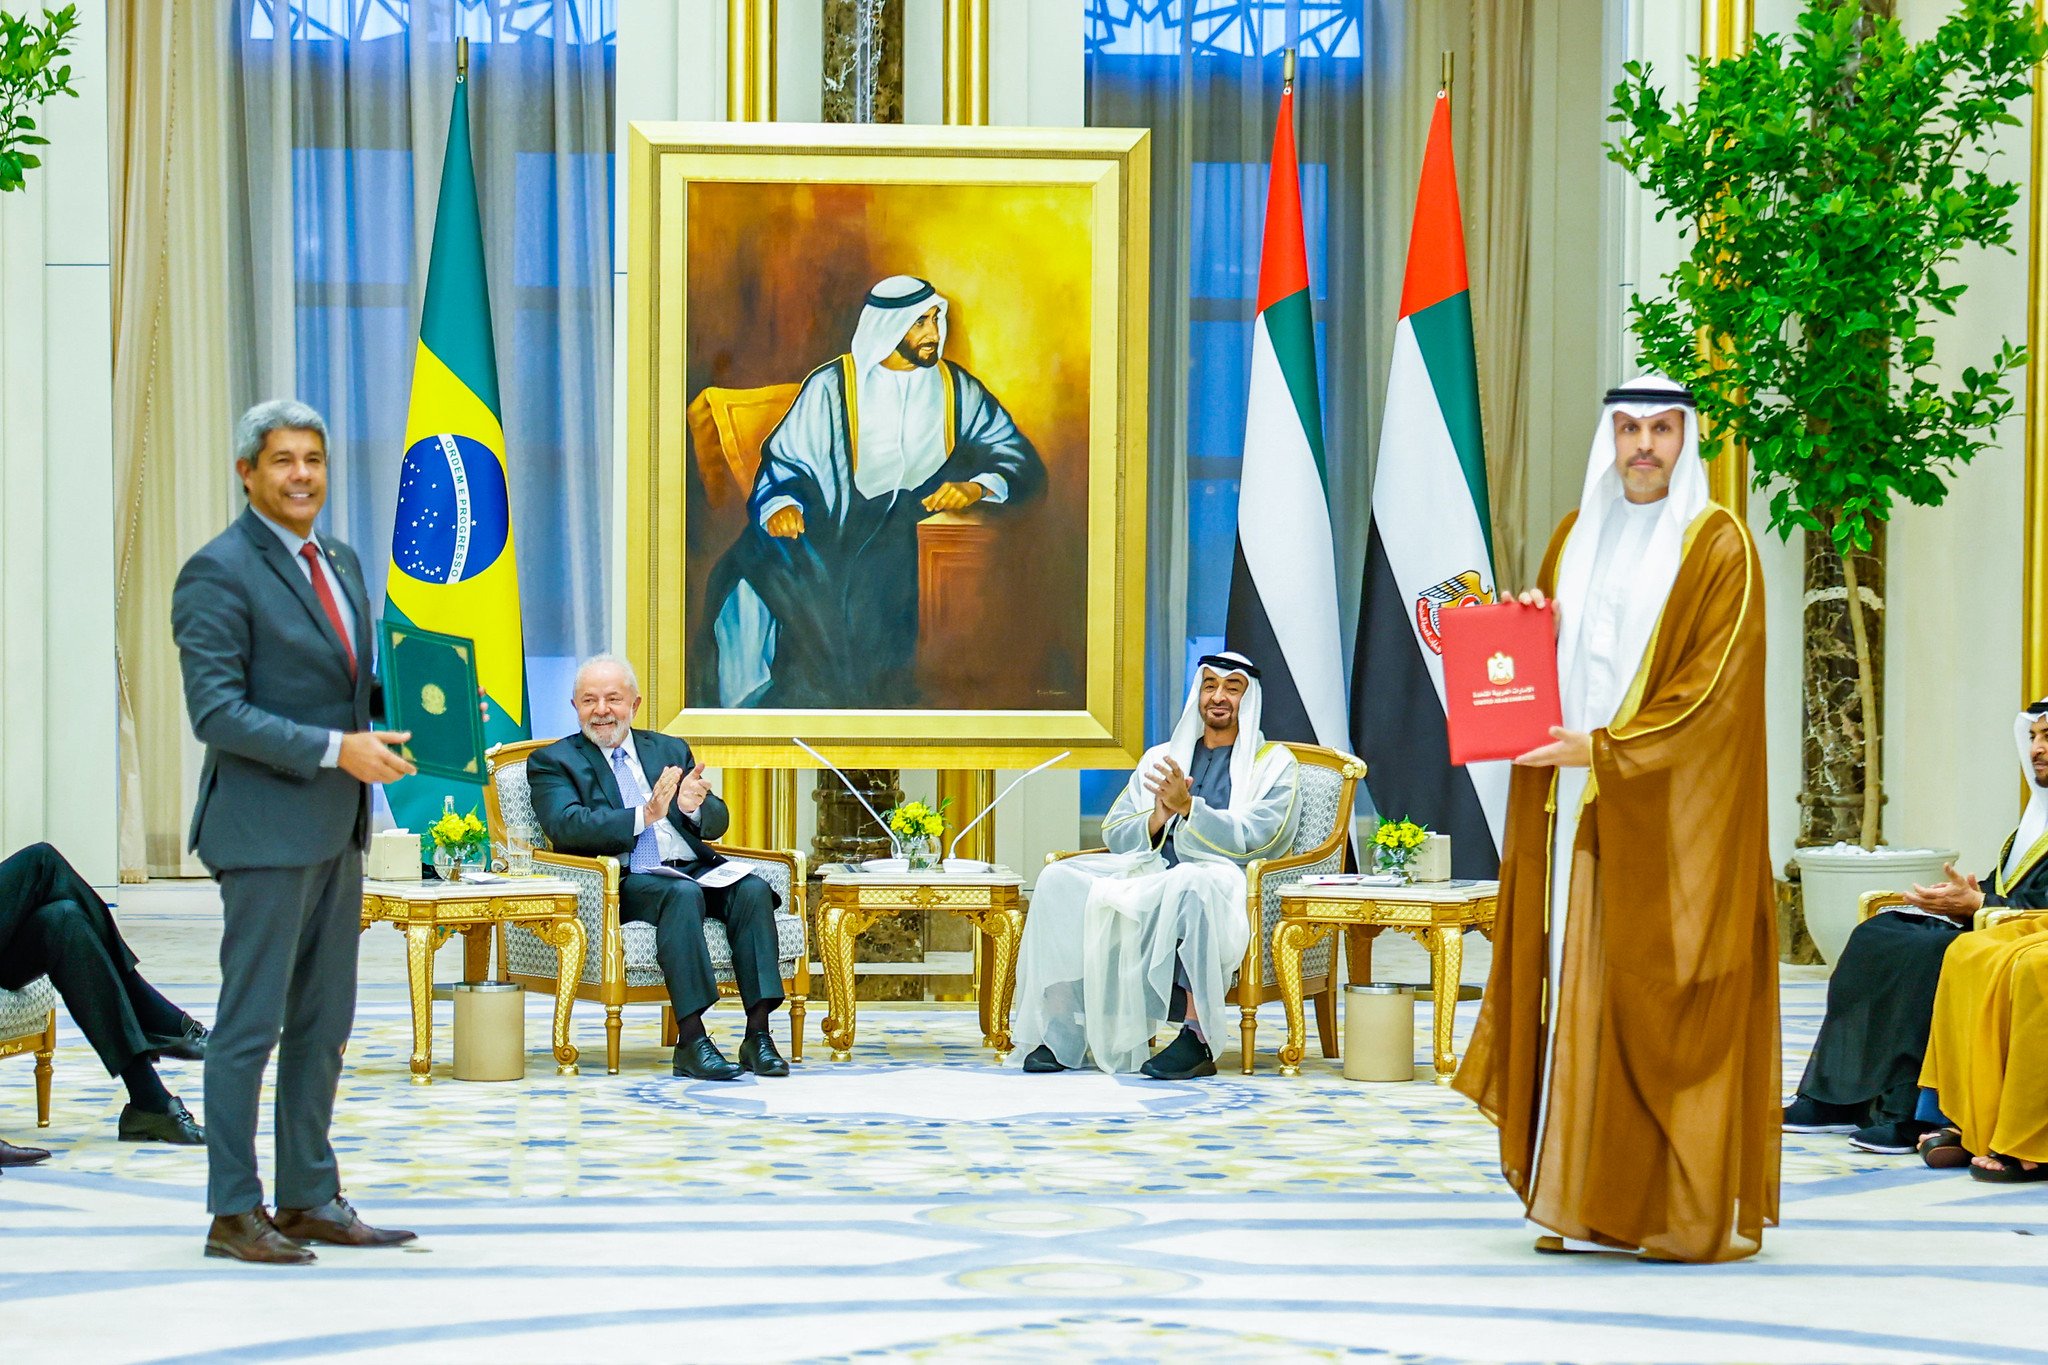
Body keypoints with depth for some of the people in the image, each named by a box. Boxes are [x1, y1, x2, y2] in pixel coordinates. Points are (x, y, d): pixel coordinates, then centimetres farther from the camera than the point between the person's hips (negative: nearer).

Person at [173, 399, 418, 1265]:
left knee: (324, 1022, 11)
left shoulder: (340, 564, 15)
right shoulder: (219, 574, -11)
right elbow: (216, 712, -18)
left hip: (337, 827, 8)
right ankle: (233, 1211, 3)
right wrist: (336, 750, -23)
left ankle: (309, 1199, 19)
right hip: (265, 828, -8)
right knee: (251, 1023, -4)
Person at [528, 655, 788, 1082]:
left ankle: (758, 1035, -29)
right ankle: (692, 1042, -40)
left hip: (693, 868, 5)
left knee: (753, 890, -25)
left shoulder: (671, 751, 22)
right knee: (682, 895, -35)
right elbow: (564, 825, -11)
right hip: (623, 882, -5)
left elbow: (717, 822, 13)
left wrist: (694, 807, -13)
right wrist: (643, 817, -24)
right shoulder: (552, 761, 9)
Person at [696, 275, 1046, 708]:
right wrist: (781, 504, -18)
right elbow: (786, 460, 5)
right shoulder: (832, 386, 8)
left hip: (923, 522, 0)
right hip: (840, 523, 0)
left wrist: (976, 486, -15)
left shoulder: (957, 388, 13)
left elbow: (1019, 458, 6)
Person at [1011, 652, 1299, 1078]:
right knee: (1060, 879, -20)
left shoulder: (1273, 763, 10)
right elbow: (1113, 832, 16)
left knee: (1191, 883, -42)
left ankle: (1197, 1039, -43)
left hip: (1226, 880, -5)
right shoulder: (1161, 757, 23)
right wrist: (1156, 819, -5)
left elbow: (1253, 838, -6)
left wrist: (1188, 807, -18)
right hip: (1150, 871, 5)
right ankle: (1065, 1032, -26)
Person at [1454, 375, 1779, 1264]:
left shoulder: (1719, 547, -5)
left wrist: (1603, 748, -16)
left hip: (1676, 815, -6)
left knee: (1670, 1005, -6)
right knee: (1579, 990, 3)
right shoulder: (1577, 537, 14)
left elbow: (1713, 687, -12)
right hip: (1577, 803, 6)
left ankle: (1695, 1212, -1)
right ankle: (1596, 1205, 7)